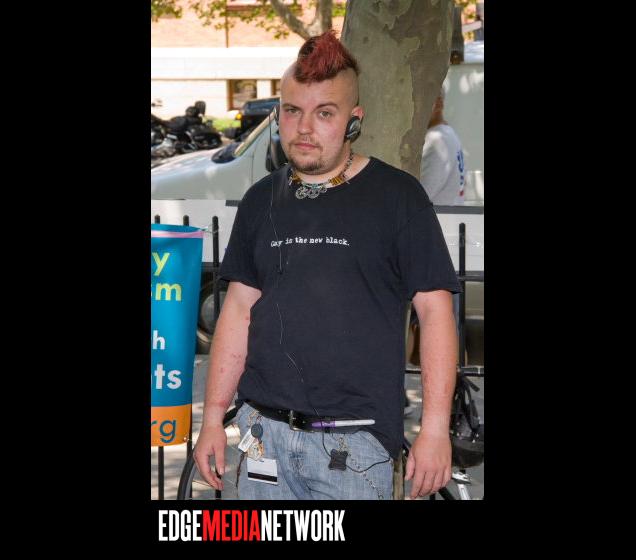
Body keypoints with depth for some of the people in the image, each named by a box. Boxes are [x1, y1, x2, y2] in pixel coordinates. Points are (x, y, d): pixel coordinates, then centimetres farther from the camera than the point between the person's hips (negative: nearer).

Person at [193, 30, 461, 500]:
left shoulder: (397, 196, -4)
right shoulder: (261, 201, 9)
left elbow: (435, 309, -5)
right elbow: (239, 308, 13)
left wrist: (435, 427, -10)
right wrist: (213, 418, 9)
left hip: (356, 440, -4)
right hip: (265, 431, 4)